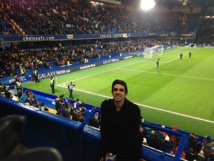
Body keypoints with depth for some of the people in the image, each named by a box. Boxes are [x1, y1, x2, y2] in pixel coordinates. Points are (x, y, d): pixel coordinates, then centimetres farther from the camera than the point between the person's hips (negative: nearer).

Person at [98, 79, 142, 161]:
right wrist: (105, 153, -10)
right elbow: (103, 128, -5)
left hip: (129, 146, -3)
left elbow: (132, 136, -18)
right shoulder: (105, 105, -13)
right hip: (110, 143, 3)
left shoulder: (134, 109, -23)